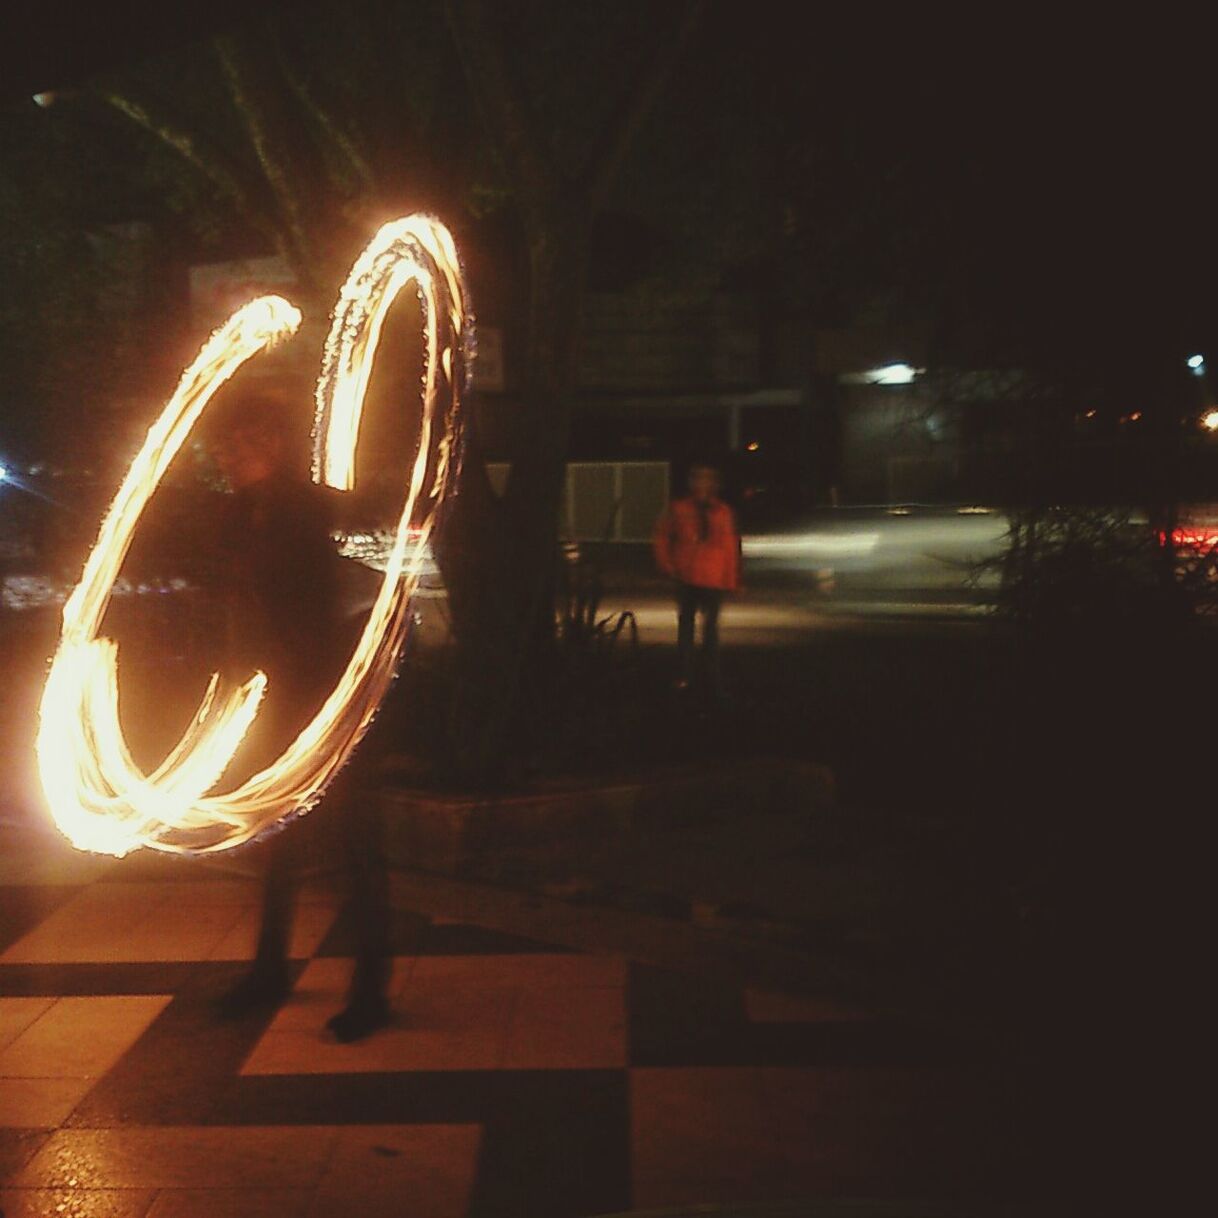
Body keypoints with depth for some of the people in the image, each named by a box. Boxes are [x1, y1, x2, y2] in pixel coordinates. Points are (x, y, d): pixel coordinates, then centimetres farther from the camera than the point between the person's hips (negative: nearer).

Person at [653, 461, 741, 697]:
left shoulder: (723, 512, -2)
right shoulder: (679, 508, 0)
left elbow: (731, 547, -1)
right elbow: (662, 536, 9)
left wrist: (731, 580, -4)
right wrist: (667, 564, 2)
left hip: (713, 580, -1)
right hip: (686, 578, 1)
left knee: (710, 628, 2)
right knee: (685, 625, 10)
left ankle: (714, 680, 6)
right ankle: (685, 676, 18)